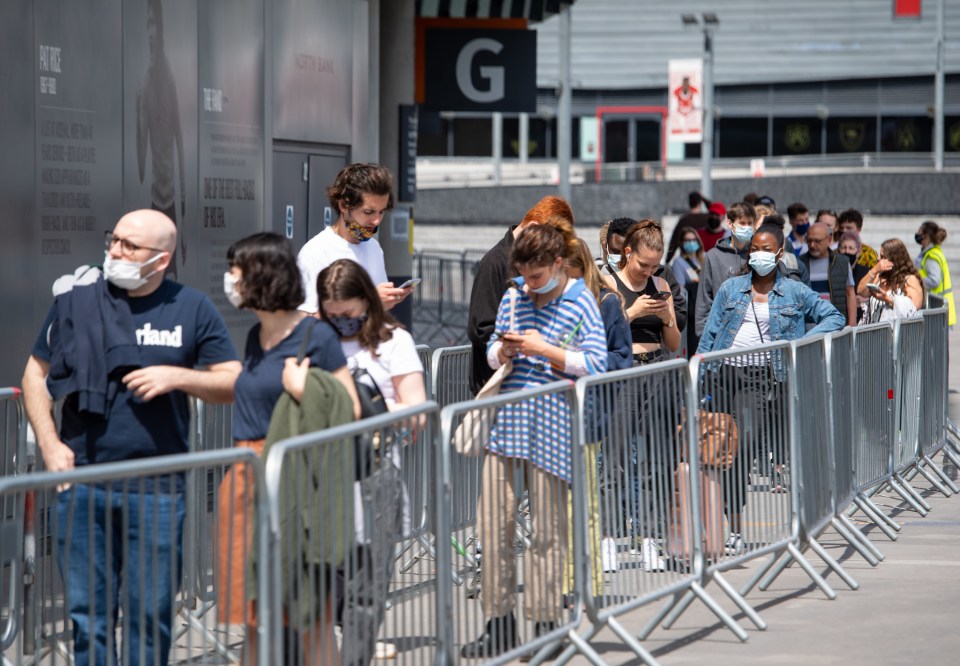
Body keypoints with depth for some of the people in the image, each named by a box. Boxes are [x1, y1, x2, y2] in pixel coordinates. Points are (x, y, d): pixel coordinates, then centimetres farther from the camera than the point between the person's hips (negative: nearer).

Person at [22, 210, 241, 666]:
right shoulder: (75, 304, 6)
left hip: (157, 491, -1)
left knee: (151, 613, 5)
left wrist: (177, 377, -11)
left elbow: (234, 384, 6)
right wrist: (49, 444, 0)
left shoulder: (193, 310, 5)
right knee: (87, 612, 5)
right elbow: (35, 375, 12)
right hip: (82, 486, 1)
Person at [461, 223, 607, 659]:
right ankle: (499, 623, 11)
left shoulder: (581, 303, -3)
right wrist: (504, 350, -5)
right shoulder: (513, 297, 11)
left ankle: (545, 623, 13)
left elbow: (596, 365, -9)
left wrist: (544, 349, -14)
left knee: (546, 529, 2)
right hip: (506, 421, 5)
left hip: (550, 425, -5)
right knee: (493, 522, 2)